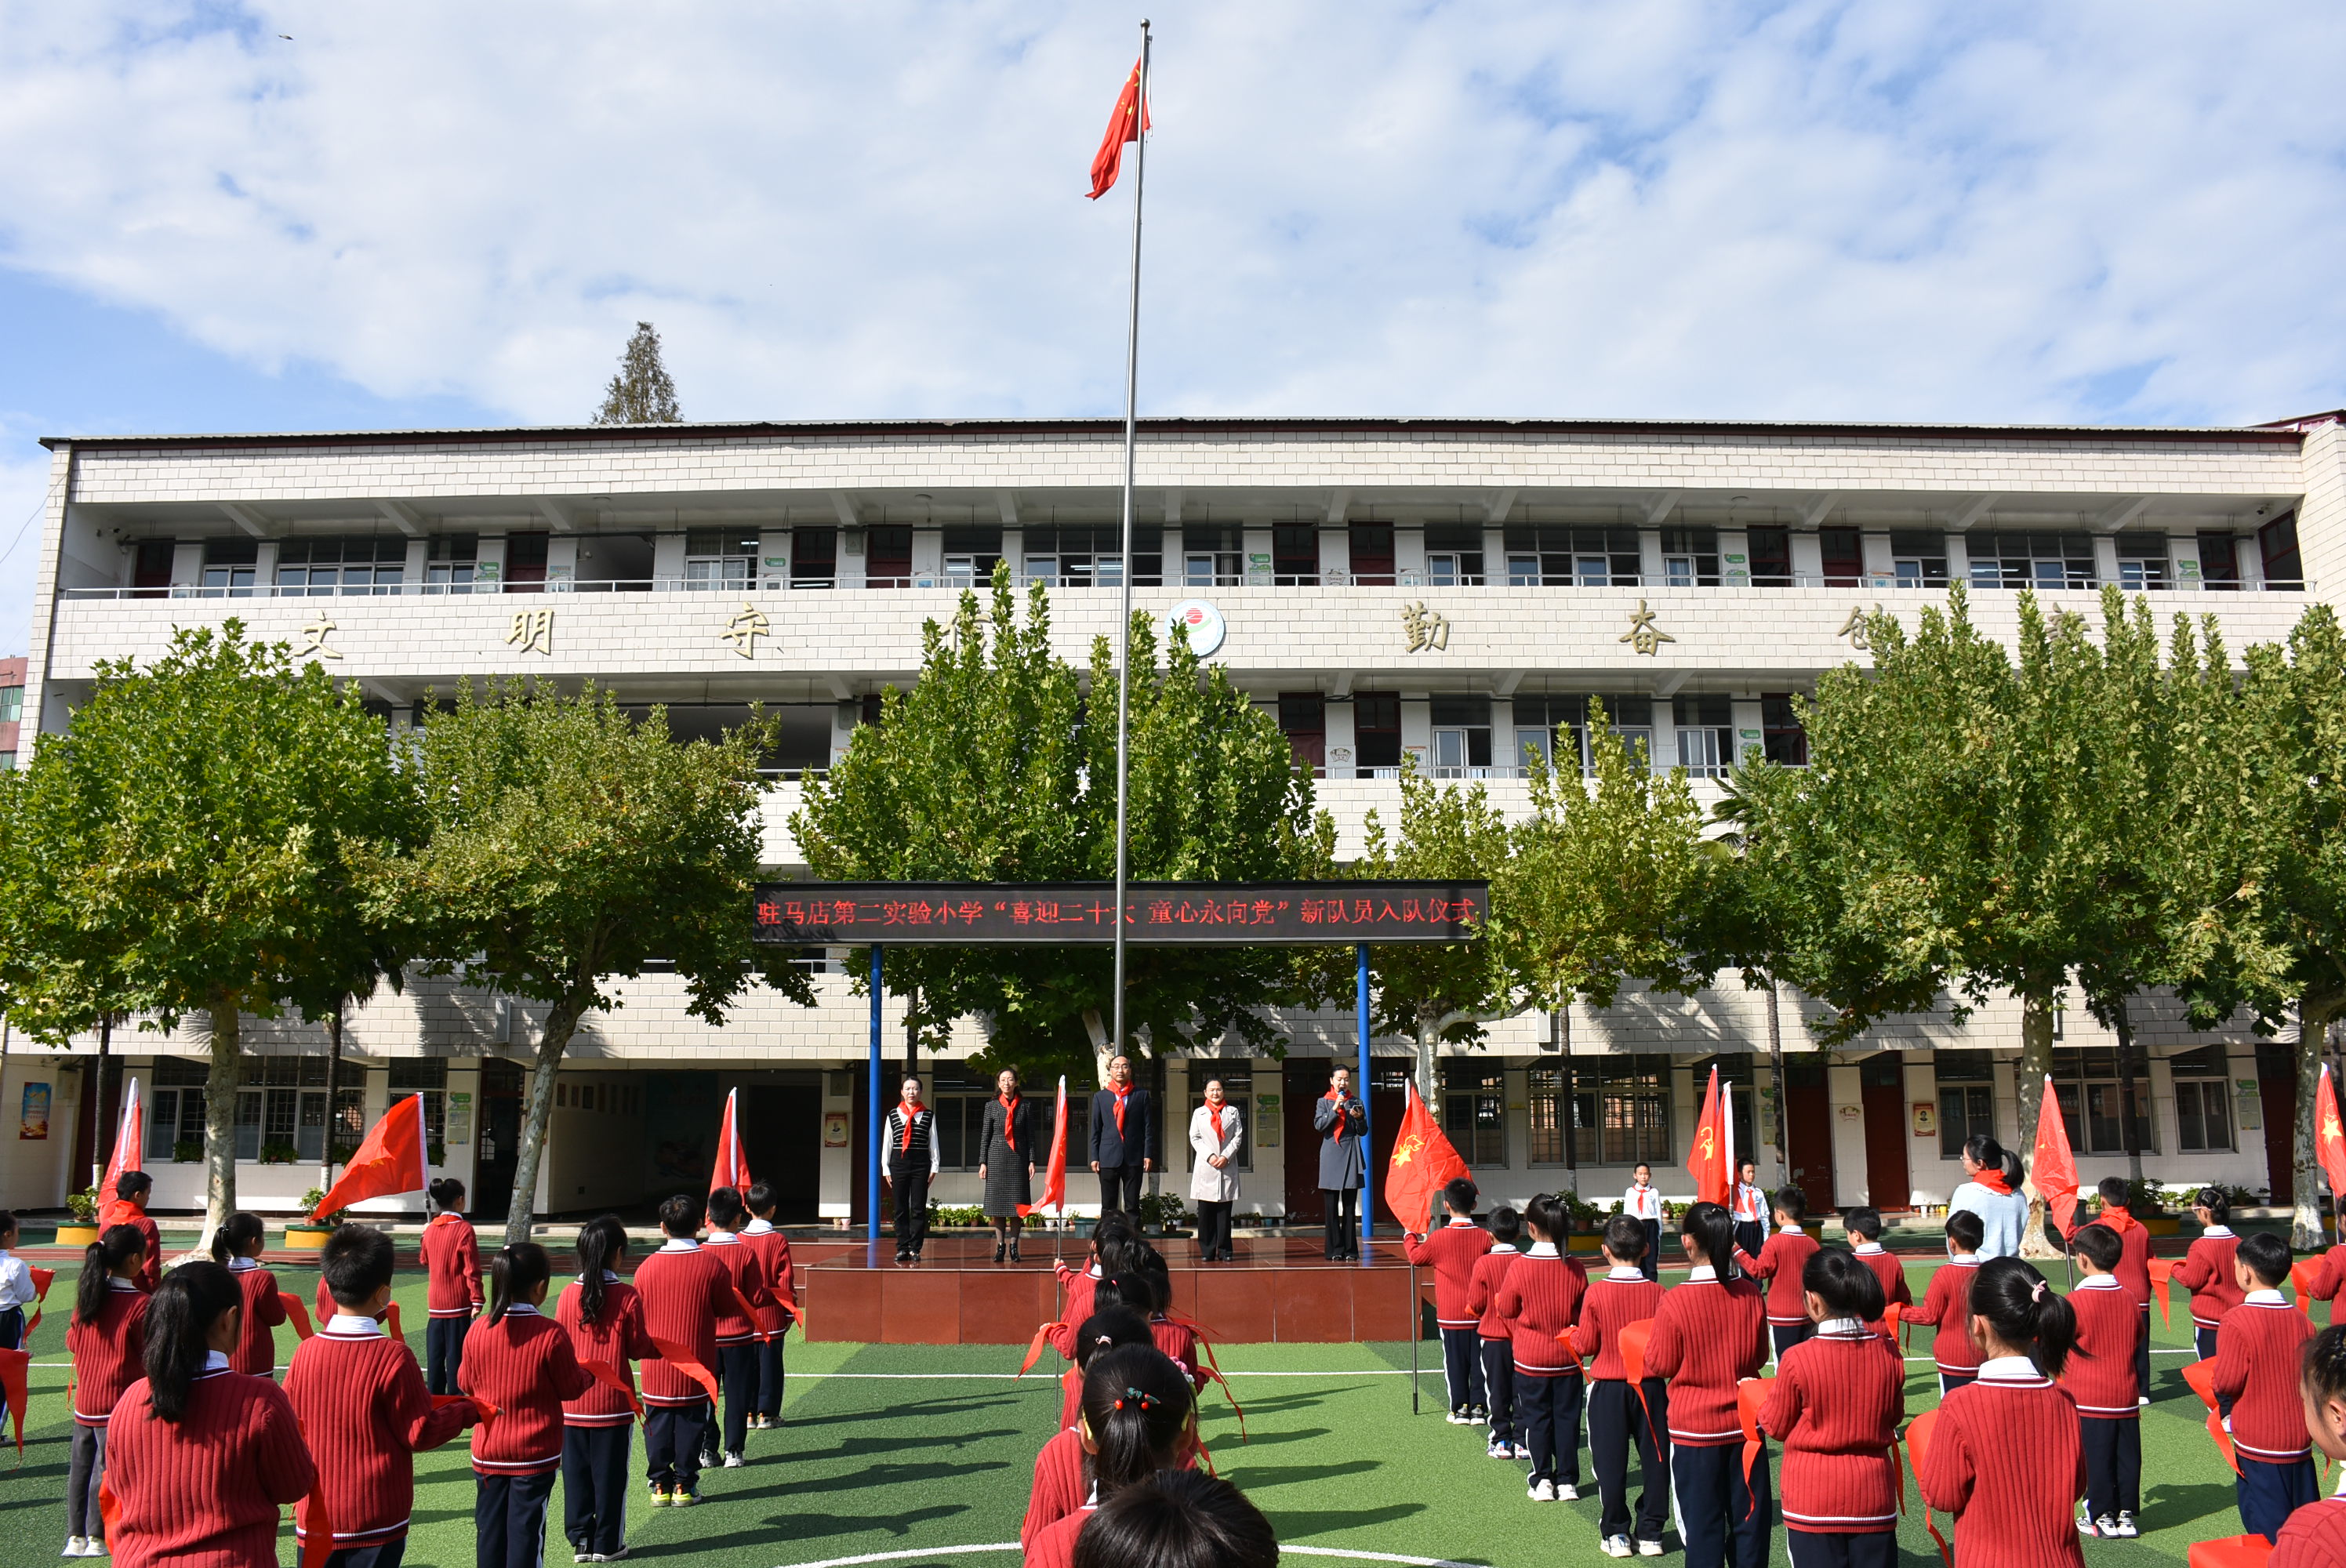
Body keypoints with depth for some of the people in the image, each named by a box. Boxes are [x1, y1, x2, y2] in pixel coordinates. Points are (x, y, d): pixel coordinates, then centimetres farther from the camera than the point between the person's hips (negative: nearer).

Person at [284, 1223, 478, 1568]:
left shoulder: (305, 1352, -5)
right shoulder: (393, 1357, -17)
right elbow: (420, 1433, -10)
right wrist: (467, 1411, 5)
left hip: (315, 1516, 4)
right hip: (375, 1521, -4)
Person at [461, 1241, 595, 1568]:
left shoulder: (478, 1331, -7)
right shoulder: (551, 1333, -18)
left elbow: (466, 1385, 6)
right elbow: (571, 1388, -7)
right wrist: (589, 1374, 13)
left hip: (487, 1452, 3)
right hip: (535, 1454, -3)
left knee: (490, 1527, 14)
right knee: (526, 1528, 4)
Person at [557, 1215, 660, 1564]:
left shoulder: (568, 1294, -4)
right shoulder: (627, 1296, -12)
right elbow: (638, 1347, -7)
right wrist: (662, 1348, 12)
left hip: (573, 1402, 3)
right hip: (612, 1402, -3)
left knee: (576, 1471, 13)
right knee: (610, 1472, 7)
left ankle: (580, 1539, 19)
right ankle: (607, 1543, 14)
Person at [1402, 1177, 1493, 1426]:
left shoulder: (1439, 1238, -12)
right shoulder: (1485, 1236, -8)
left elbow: (1416, 1255, 5)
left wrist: (1409, 1237, 23)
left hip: (1450, 1314, -2)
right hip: (1479, 1312, 2)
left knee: (1455, 1362, 7)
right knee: (1478, 1360, 10)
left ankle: (1460, 1408, 9)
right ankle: (1479, 1407, 12)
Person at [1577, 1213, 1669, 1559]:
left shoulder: (1595, 1292, -13)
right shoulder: (1656, 1292, -9)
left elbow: (1587, 1345, -8)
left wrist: (1573, 1334, 12)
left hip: (1608, 1387, -1)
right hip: (1650, 1386, 1)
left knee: (1611, 1462, 8)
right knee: (1654, 1458, 12)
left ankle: (1615, 1534, 13)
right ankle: (1650, 1533, 16)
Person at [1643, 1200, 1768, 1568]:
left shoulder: (1674, 1302, -18)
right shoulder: (1750, 1294, -6)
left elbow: (1660, 1366, -8)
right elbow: (1759, 1357, 6)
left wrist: (1650, 1341, 10)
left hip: (1695, 1429, -3)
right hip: (1745, 1426, 3)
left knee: (1702, 1525, 6)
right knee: (1749, 1521, 13)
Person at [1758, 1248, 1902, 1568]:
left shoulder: (1798, 1359, -17)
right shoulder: (1888, 1353, -6)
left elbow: (1776, 1426, -3)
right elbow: (1894, 1417, 10)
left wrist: (1756, 1396, 15)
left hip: (1814, 1501, -3)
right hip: (1874, 1497, 3)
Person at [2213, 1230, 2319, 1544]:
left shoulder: (2237, 1321, -18)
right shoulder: (2301, 1319, -2)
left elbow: (2227, 1382, -17)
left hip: (2258, 1446, -5)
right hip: (2300, 1443, 5)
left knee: (2265, 1530, 3)